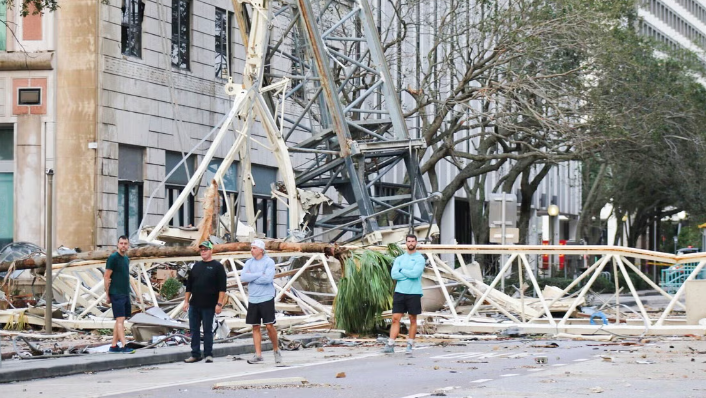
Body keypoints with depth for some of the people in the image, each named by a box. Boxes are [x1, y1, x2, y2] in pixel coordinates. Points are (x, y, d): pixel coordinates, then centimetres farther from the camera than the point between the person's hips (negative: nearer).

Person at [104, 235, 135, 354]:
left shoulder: (126, 259, 15)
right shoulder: (113, 258, -8)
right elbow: (106, 277, -9)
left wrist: (128, 292, 15)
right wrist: (108, 295, -10)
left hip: (125, 294, 8)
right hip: (116, 295, -8)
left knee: (119, 321, 8)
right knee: (120, 319, -11)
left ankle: (113, 346, 12)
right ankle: (124, 346, -15)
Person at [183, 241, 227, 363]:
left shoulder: (217, 266, -3)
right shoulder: (196, 266, 13)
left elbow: (222, 287, -8)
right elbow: (189, 285, 16)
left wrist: (219, 303, -14)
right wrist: (186, 301, 10)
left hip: (208, 306, -5)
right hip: (194, 305, 5)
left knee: (208, 330, 1)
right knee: (194, 330, 6)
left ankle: (208, 354, 9)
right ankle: (195, 354, 12)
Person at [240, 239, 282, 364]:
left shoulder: (269, 262, -5)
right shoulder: (249, 263, 9)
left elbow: (268, 278, -19)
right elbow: (243, 277, -6)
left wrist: (251, 277, -10)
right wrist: (260, 274, -12)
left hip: (266, 298, -5)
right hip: (252, 299, 5)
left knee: (269, 325, -7)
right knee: (255, 327, 5)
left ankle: (276, 350, 12)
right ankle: (258, 355, 8)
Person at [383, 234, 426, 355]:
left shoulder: (420, 258, -2)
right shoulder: (399, 259, 10)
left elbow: (415, 273, -17)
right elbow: (394, 274, -4)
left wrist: (402, 270, -6)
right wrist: (409, 274, -11)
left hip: (414, 293, -3)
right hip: (399, 292, 3)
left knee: (413, 320, 5)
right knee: (395, 318, -3)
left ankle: (410, 345, 13)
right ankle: (390, 345, -5)